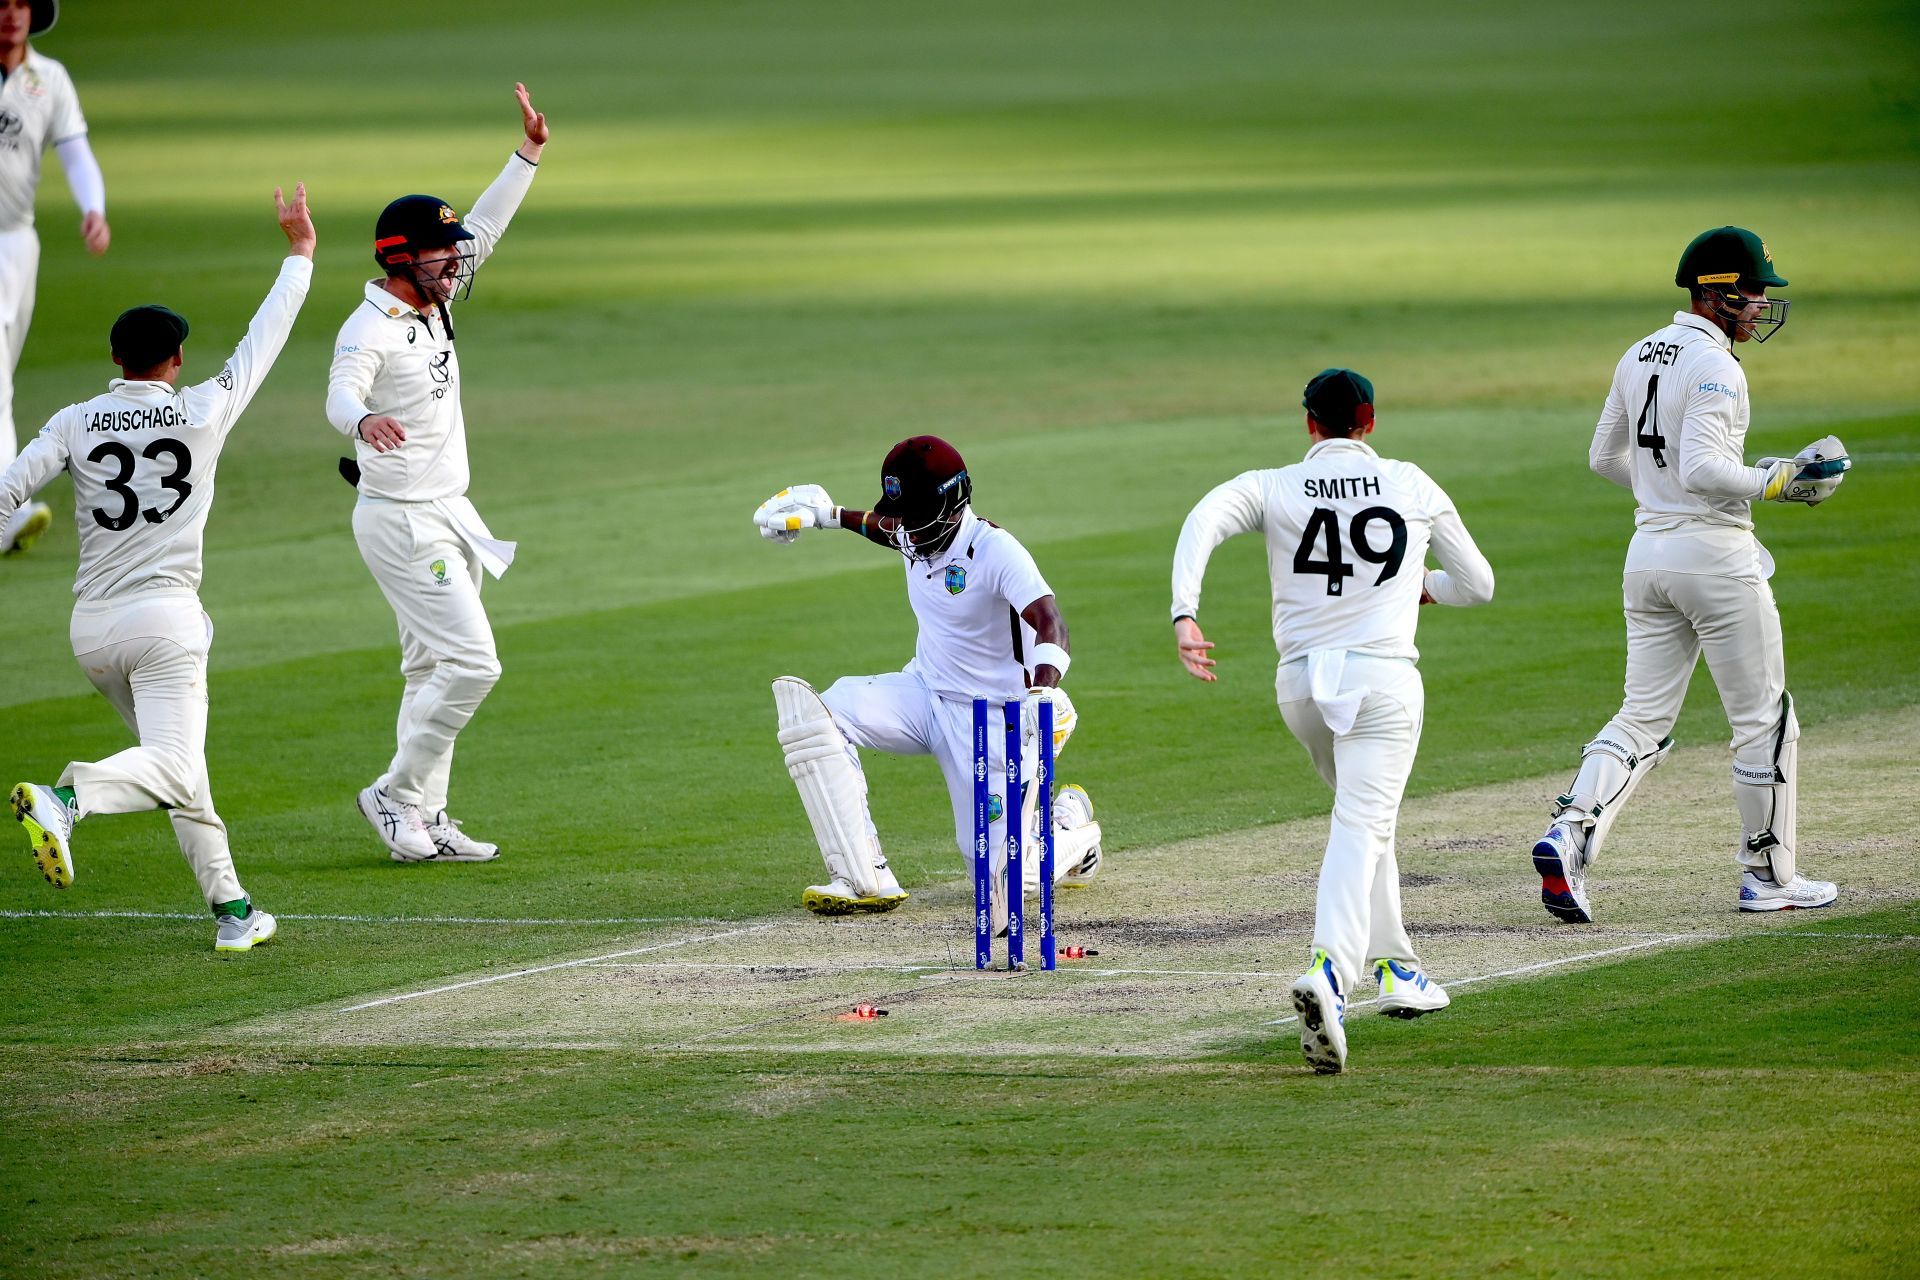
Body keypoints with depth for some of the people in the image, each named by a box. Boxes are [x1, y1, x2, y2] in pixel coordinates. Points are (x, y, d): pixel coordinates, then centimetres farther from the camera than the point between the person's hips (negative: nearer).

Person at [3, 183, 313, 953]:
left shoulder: (74, 424, 3)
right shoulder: (204, 411, -1)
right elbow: (264, 341, 10)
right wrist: (299, 254, 22)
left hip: (90, 629, 5)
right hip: (164, 618, -5)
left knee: (177, 770, 16)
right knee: (174, 768, -15)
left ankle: (232, 909, 14)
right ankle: (67, 798, -42)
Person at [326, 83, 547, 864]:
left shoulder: (432, 303, 6)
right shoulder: (370, 331, -21)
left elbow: (484, 229, 17)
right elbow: (340, 396, -40)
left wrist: (529, 152, 10)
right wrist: (363, 421, -63)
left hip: (446, 516, 10)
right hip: (402, 524, -10)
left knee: (434, 668, 13)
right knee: (471, 662, -14)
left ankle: (424, 820, 19)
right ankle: (395, 795, -3)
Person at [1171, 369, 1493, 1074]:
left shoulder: (1271, 487, 6)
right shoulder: (1413, 486, 8)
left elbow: (1204, 519, -16)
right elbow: (1478, 584, 15)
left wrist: (1184, 614, -23)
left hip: (1302, 682, 3)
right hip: (1385, 678, -3)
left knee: (1362, 814, 26)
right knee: (1362, 828, -13)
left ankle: (1396, 968, 31)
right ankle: (1331, 971, -37)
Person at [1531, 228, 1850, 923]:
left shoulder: (1639, 356, 10)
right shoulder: (1715, 365, -16)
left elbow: (1605, 457, 18)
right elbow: (1702, 468, -26)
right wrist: (1777, 482, -15)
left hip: (1648, 550, 8)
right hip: (1715, 553, -8)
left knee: (1643, 718, 7)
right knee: (1764, 717, 6)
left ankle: (1569, 832, -15)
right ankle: (1767, 877, 12)